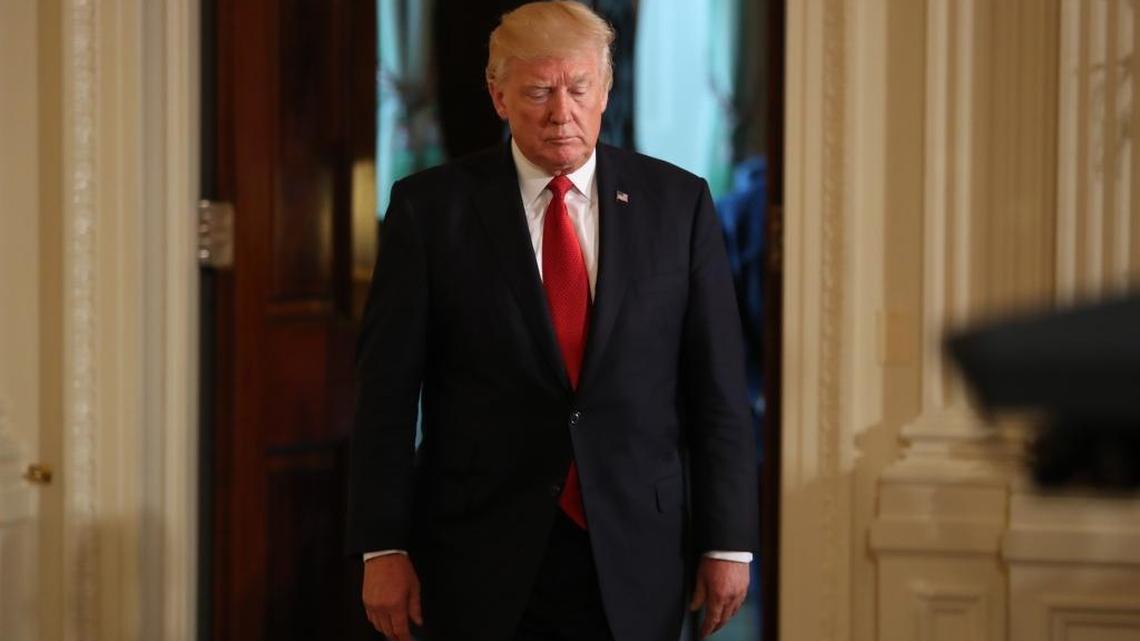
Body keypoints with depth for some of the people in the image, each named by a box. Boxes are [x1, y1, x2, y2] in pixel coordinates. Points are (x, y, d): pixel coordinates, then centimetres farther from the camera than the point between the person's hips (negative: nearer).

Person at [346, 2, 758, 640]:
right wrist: (383, 548, -6)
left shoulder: (677, 203, 4)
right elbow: (388, 389, -1)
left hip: (633, 560, 1)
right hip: (482, 561, -1)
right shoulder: (431, 206, 0)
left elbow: (718, 387, 3)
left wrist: (728, 540, 0)